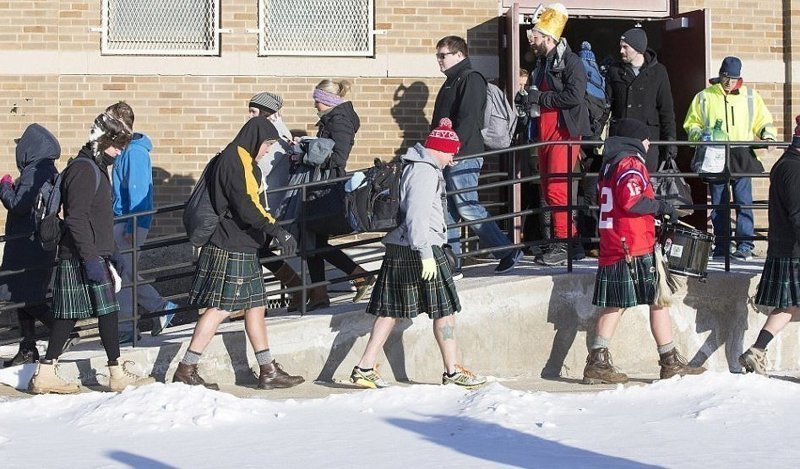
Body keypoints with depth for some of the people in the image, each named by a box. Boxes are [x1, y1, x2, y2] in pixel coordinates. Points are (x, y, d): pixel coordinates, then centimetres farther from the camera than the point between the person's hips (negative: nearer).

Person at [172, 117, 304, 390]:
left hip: (244, 249, 11)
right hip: (229, 249, -11)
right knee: (220, 308, -9)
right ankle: (186, 371, -5)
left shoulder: (246, 163, 19)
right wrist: (276, 231, -28)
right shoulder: (232, 161, -14)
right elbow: (245, 207, -24)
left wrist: (272, 234, 23)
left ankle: (268, 372, 16)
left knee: (256, 305, 11)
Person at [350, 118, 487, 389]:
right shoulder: (425, 172, -14)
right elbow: (417, 216, -22)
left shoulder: (413, 168, 17)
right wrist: (426, 254, -24)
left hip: (398, 248, 10)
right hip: (420, 248, -10)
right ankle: (452, 372, 7)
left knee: (391, 309, 9)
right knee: (445, 309, 0)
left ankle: (364, 369, 7)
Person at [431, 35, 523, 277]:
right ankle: (452, 264, 11)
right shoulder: (451, 82, 22)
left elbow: (467, 119, -19)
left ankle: (508, 252, 0)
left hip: (463, 157, -10)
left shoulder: (470, 79, -9)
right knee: (447, 211, 7)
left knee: (468, 208, -9)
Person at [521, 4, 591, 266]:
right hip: (545, 136, 9)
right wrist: (528, 100, 9)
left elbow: (574, 95, -22)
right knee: (550, 192, 8)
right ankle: (573, 243, 15)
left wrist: (539, 97, -15)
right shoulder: (541, 64, 20)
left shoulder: (570, 62, -8)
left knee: (557, 190, -15)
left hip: (565, 134, -9)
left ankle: (564, 245, -11)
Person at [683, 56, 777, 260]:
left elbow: (763, 120, 17)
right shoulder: (704, 97, 9)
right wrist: (699, 134, -8)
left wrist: (767, 134, -3)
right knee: (718, 203, 4)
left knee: (743, 202, -9)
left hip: (741, 157, 0)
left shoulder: (750, 96, 11)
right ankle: (721, 247, 10)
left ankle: (745, 245, -7)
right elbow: (691, 124, 12)